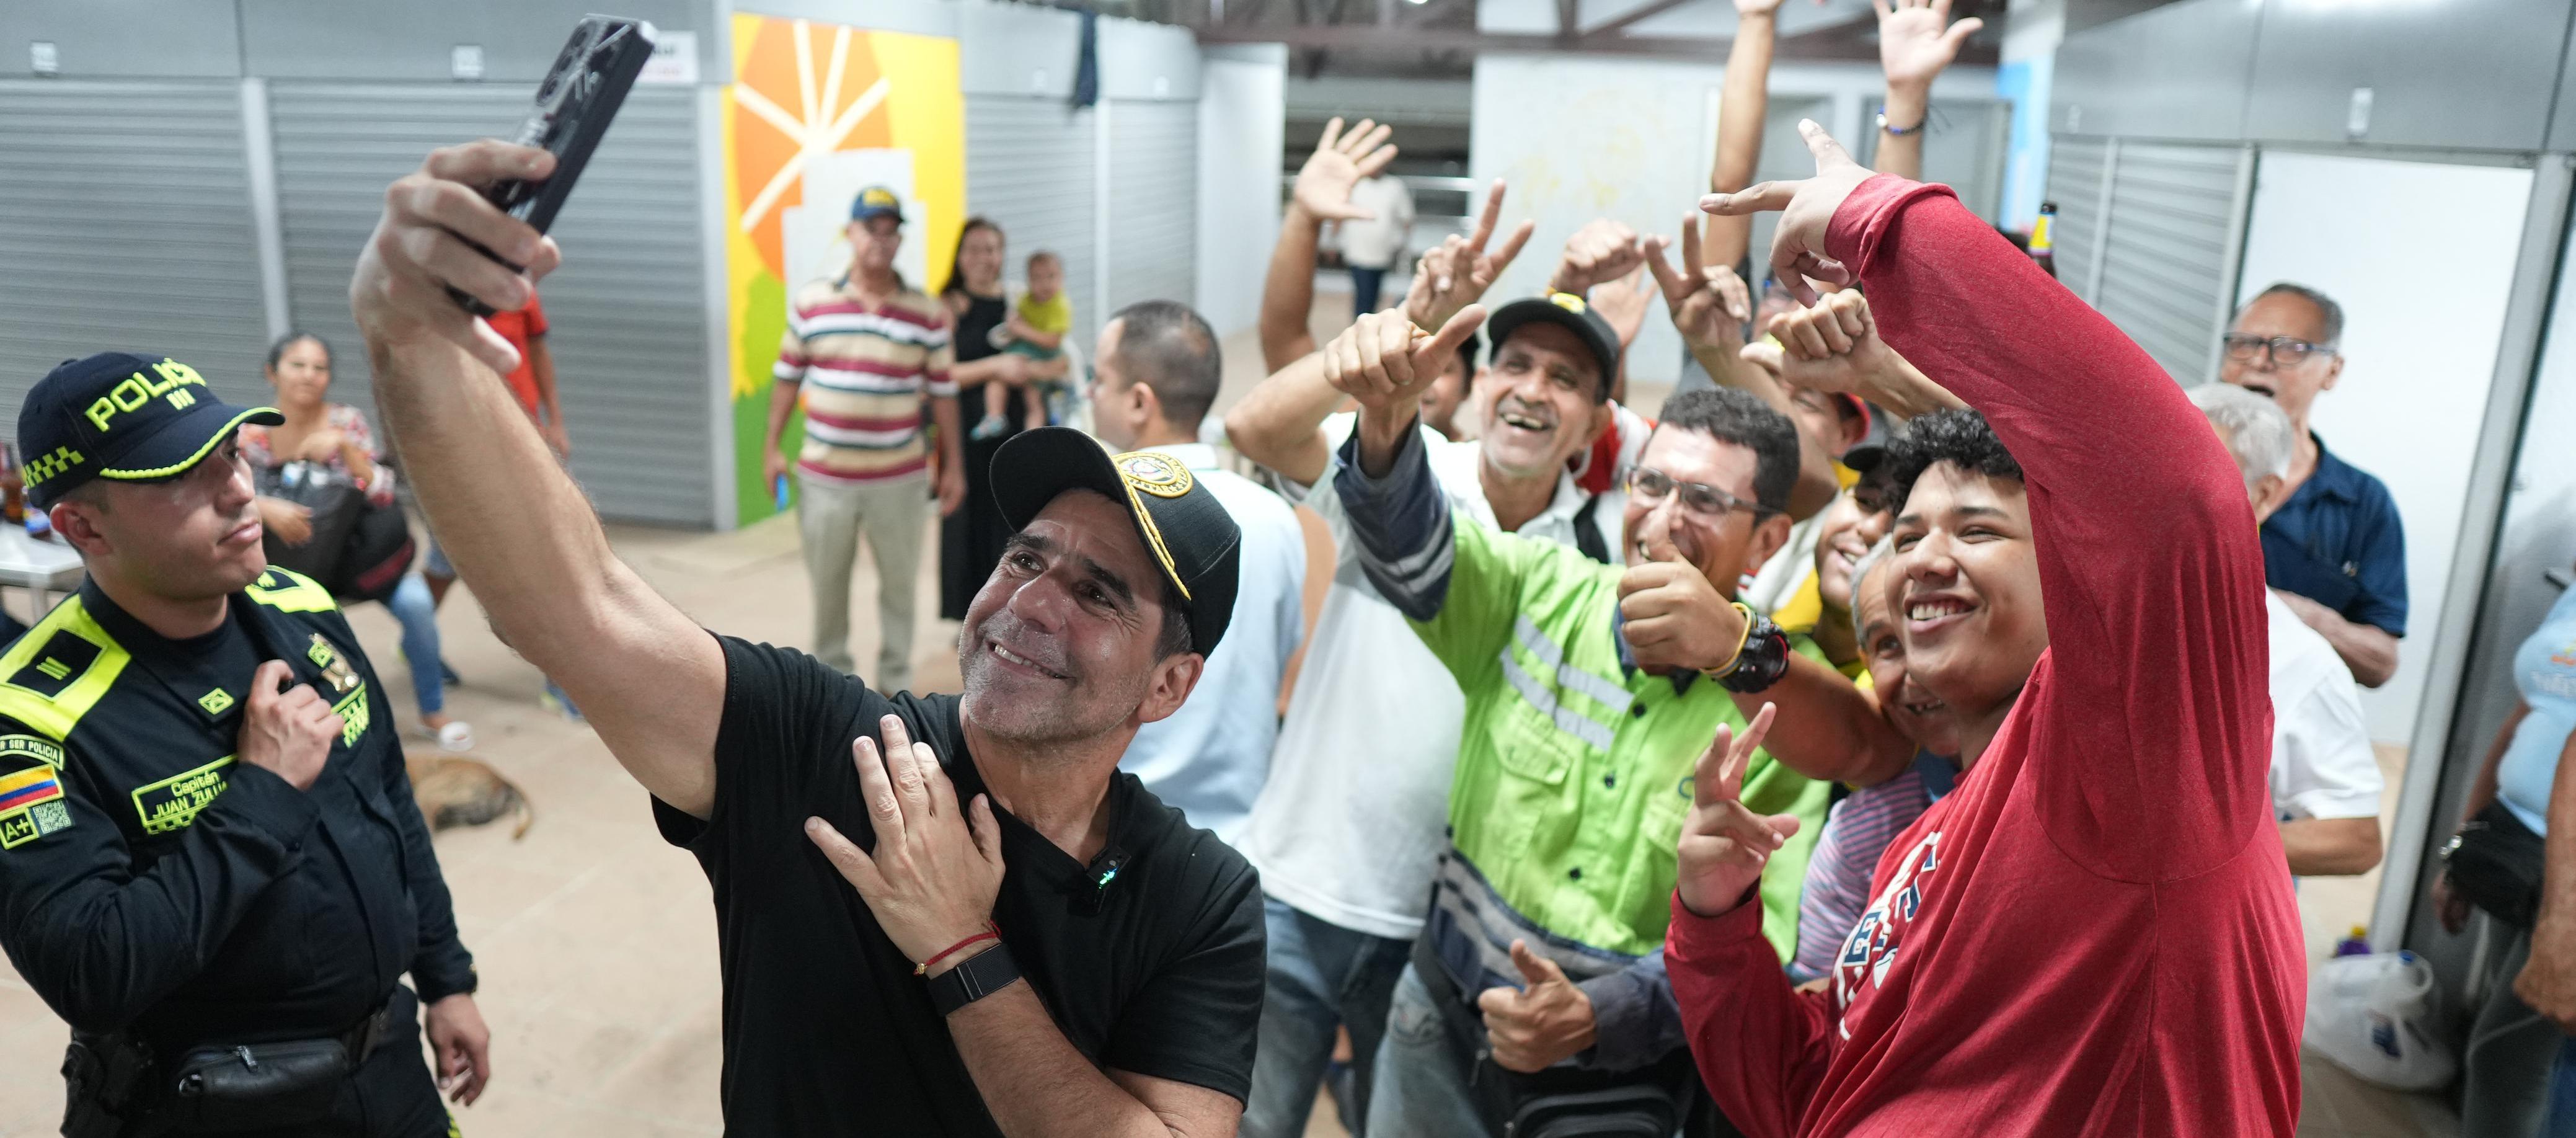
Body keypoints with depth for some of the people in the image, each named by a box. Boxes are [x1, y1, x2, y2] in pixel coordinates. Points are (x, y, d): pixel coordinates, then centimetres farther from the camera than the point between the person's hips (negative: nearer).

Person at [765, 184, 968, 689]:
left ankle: (896, 682, 23)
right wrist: (771, 448, 3)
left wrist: (953, 465, 1)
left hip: (899, 479, 0)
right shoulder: (811, 301, 0)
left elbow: (943, 393, 2)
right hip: (824, 477, 1)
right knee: (827, 584, 11)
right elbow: (788, 377, 6)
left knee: (900, 583, 9)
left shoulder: (926, 313, -2)